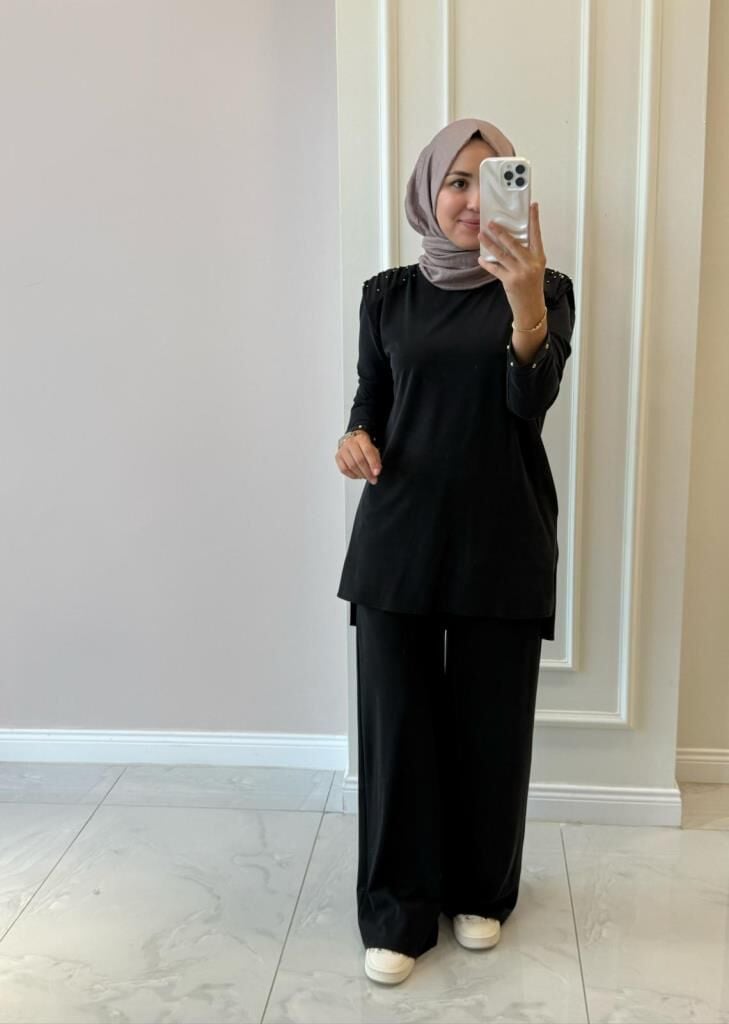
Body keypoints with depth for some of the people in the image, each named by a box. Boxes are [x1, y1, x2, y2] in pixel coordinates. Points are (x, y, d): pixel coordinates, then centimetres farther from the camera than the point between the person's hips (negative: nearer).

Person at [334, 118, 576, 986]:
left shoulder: (543, 289, 1)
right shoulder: (388, 294, 7)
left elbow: (533, 399, -16)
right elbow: (370, 401, 11)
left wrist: (527, 306, -35)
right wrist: (356, 441, -12)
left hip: (502, 537, -1)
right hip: (399, 533, 1)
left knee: (491, 719, 8)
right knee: (395, 715, 3)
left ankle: (481, 891, 31)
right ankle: (396, 910, 20)